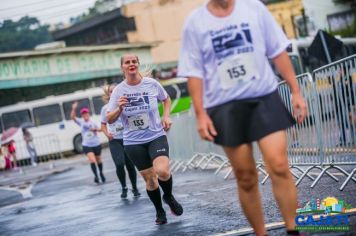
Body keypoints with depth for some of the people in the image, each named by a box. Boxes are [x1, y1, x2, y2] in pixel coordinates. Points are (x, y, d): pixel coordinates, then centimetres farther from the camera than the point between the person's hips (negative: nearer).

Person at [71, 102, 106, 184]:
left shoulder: (93, 122, 0)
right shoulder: (81, 122, -1)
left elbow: (100, 129, 9)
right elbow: (72, 117, -14)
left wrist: (95, 129, -12)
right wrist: (74, 109, -30)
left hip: (96, 144, 1)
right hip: (87, 145, -1)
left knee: (98, 160, 16)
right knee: (92, 160, -19)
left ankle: (101, 173, 37)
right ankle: (96, 175, -11)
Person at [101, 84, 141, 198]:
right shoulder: (105, 108, 2)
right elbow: (103, 124, 12)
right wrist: (107, 134, -6)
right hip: (114, 141, 0)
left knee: (130, 165, 2)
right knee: (119, 164, -16)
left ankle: (135, 188, 23)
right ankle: (124, 188, 5)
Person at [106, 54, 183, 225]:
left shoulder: (152, 83, -4)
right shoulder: (118, 90, -4)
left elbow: (166, 99, 16)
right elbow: (109, 120, -2)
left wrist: (166, 116, 0)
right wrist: (119, 108, -21)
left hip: (156, 136, -1)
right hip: (133, 142, 1)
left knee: (162, 171, -22)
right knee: (149, 179, 6)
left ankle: (168, 196, 10)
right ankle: (159, 211, 30)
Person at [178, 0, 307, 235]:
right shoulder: (195, 23, 0)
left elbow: (278, 52, 7)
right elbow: (194, 73, 2)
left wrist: (296, 92, 3)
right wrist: (200, 114, -6)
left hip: (264, 97, 1)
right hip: (225, 107, 0)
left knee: (279, 166, -13)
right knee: (246, 177, 4)